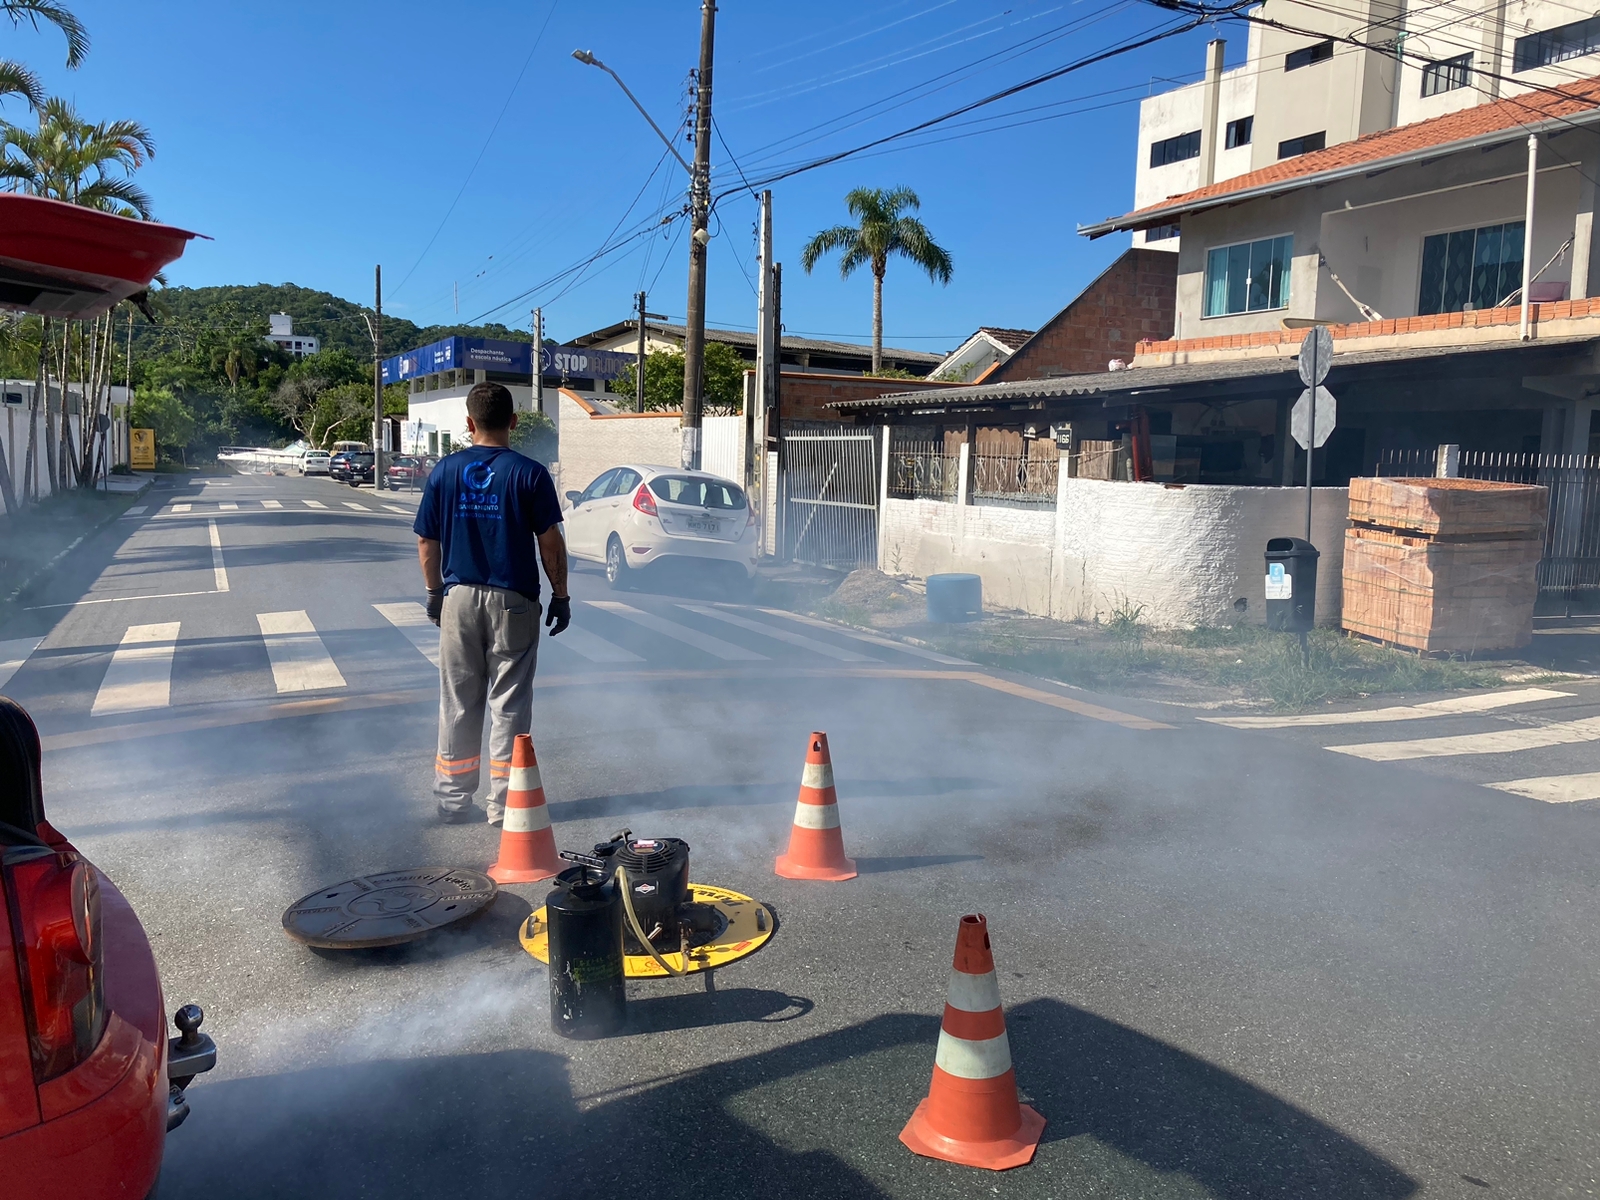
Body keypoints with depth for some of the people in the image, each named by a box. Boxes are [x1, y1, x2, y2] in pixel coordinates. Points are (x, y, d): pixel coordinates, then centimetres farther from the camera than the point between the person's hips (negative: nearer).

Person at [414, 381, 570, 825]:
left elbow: (426, 543, 5)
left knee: (457, 703, 11)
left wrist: (435, 593, 17)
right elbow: (550, 542, -7)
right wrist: (560, 595, 3)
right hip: (513, 601, -2)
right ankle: (503, 802, 11)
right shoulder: (529, 473, -8)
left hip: (459, 598, 3)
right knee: (509, 703, 6)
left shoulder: (445, 471, 1)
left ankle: (453, 800, 19)